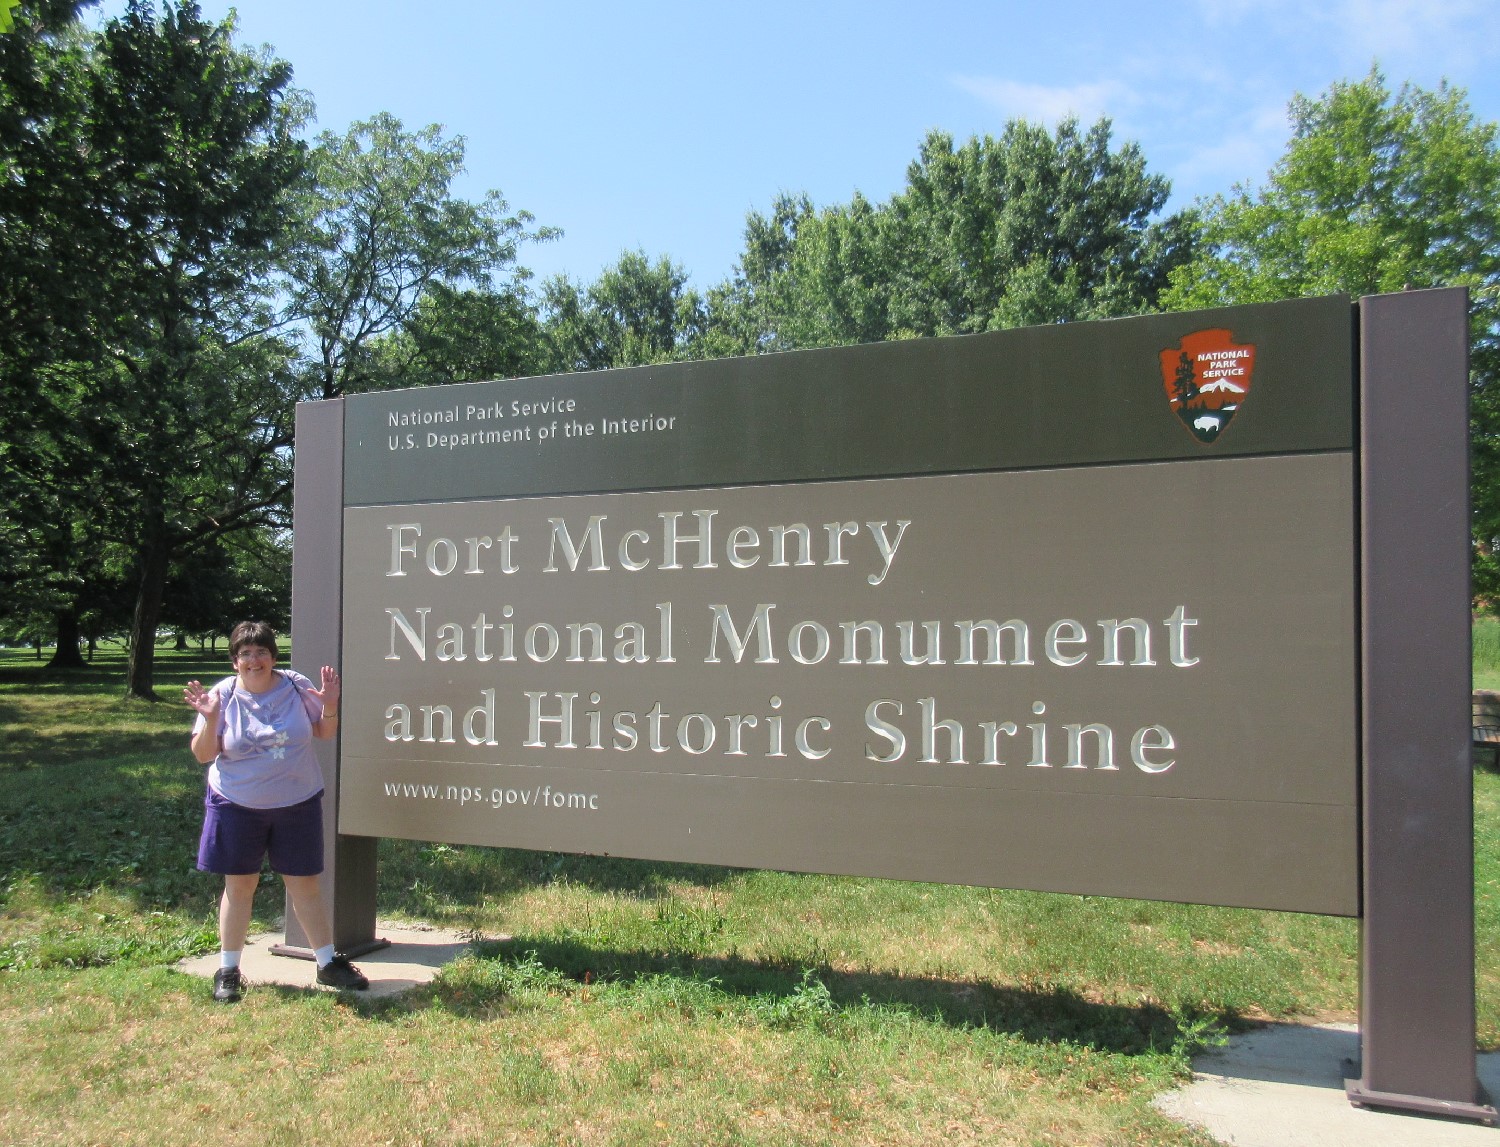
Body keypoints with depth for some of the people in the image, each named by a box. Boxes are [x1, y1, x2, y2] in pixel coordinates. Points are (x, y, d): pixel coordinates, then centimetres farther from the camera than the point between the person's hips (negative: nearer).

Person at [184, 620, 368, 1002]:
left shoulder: (296, 686, -3)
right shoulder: (222, 695, -6)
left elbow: (325, 733, 6)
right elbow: (203, 755, -6)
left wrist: (330, 706, -13)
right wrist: (210, 719, -22)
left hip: (297, 803, 1)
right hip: (237, 806, 0)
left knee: (305, 885, 7)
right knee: (239, 885, 8)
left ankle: (328, 963, 18)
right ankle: (228, 970, 24)